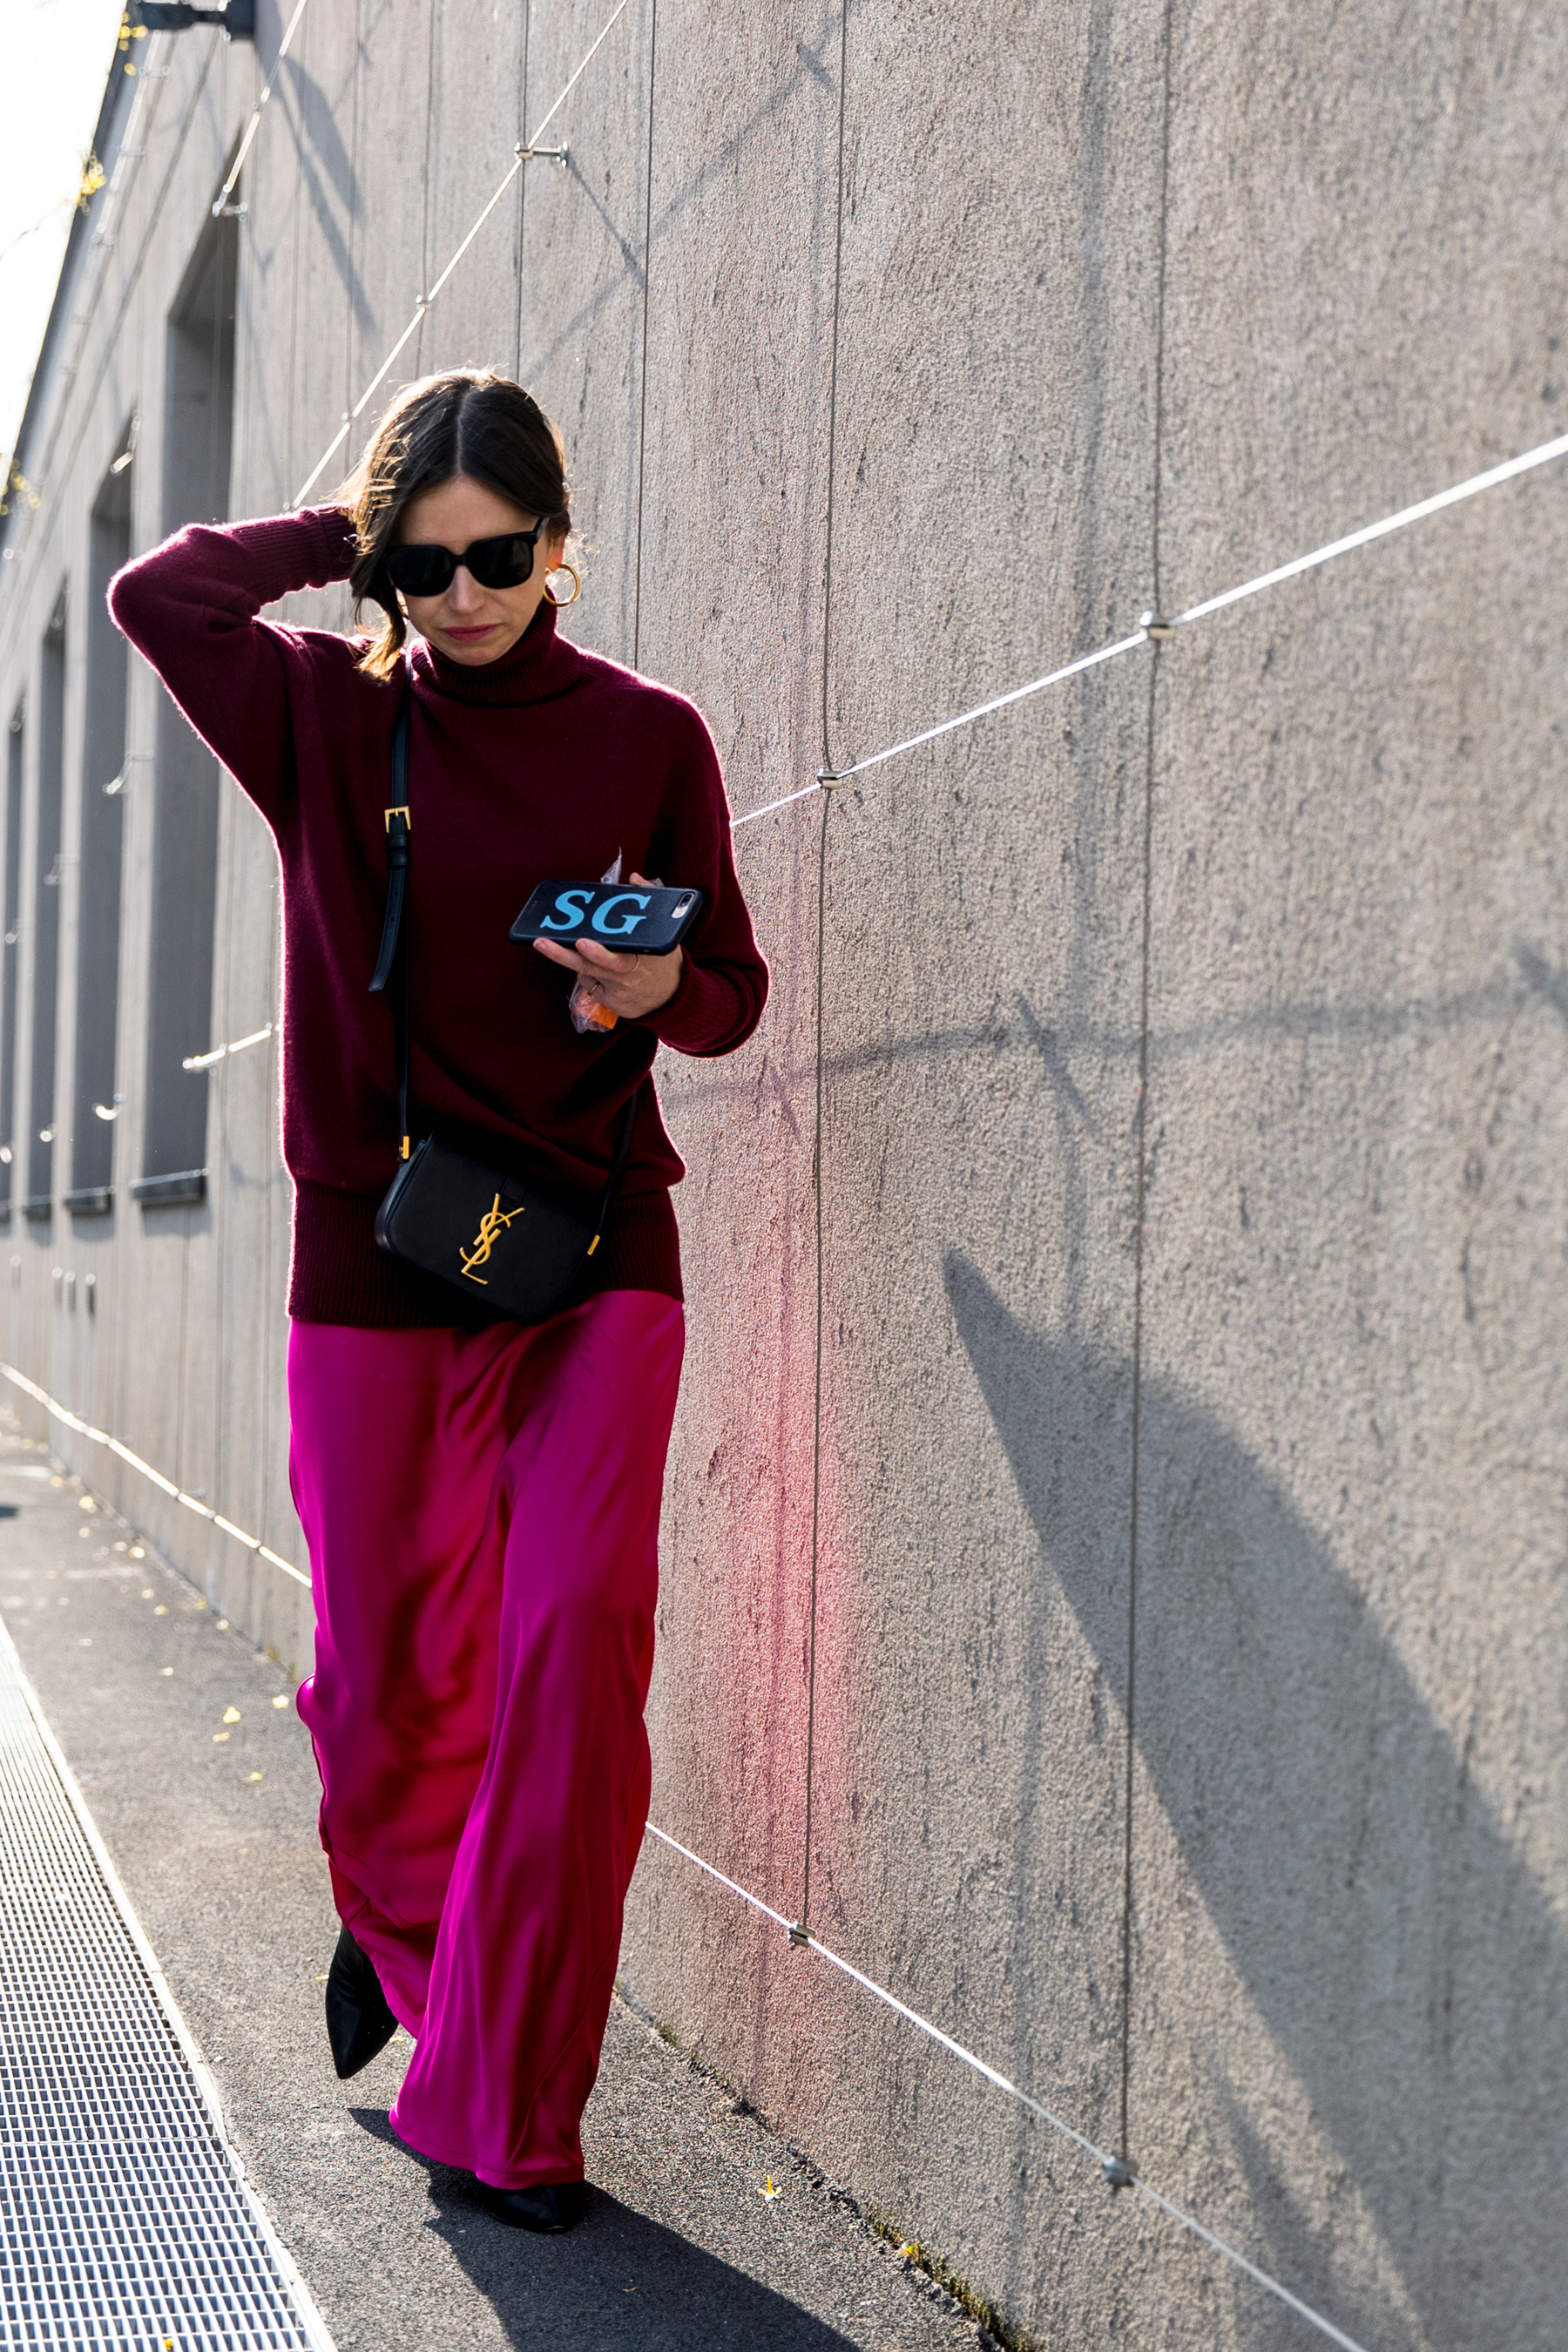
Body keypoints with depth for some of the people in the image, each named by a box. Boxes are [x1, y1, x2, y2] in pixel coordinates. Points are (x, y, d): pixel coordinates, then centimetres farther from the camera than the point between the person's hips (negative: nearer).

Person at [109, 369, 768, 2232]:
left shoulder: (648, 738, 3)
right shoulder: (327, 717, 3)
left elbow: (733, 996, 8)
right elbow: (154, 591, -10)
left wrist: (657, 992, -15)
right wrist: (353, 539, 0)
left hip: (596, 1253, 0)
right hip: (377, 1254, 0)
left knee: (579, 1643, -12)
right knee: (387, 1674, 7)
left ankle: (503, 2107, 1)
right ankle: (403, 1923, 42)